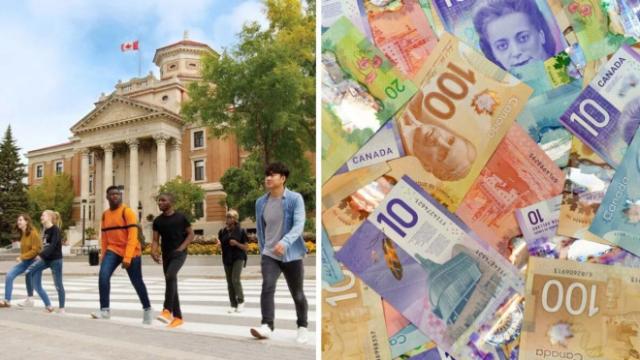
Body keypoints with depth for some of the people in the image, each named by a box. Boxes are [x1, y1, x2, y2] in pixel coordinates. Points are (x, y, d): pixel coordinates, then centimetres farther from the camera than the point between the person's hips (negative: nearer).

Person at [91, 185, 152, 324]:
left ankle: (147, 309, 24)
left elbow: (133, 235, -18)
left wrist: (127, 257, -23)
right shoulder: (105, 215, 8)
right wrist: (103, 255, 11)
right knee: (103, 275, -18)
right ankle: (105, 310, -10)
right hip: (113, 250, 5)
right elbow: (104, 236, 15)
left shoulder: (127, 211, -11)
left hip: (131, 252, -5)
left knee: (137, 282, 4)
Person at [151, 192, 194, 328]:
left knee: (170, 276, -28)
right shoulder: (157, 221, 6)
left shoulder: (181, 217, -3)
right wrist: (153, 252, -15)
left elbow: (191, 234, 0)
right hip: (166, 255, 5)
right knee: (171, 283, 6)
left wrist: (181, 247, -13)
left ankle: (167, 310, -26)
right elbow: (155, 240, 5)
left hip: (179, 253, -5)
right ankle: (178, 317, 13)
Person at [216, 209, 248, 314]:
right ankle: (233, 305, 16)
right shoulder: (222, 231, 4)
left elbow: (246, 247, -3)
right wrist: (219, 243, -7)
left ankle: (241, 301, 1)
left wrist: (236, 243, -18)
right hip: (227, 259, 4)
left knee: (235, 279, -17)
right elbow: (220, 245, 14)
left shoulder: (241, 231, -5)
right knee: (229, 283, 6)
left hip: (238, 258, -4)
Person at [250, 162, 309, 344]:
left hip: (292, 254, -3)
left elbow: (299, 225, -22)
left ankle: (302, 327, 27)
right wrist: (262, 251, 19)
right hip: (269, 254, 3)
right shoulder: (260, 202, 3)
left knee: (297, 294, 7)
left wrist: (285, 242, -38)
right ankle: (267, 326, -18)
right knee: (267, 287, -19)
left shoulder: (295, 199, -11)